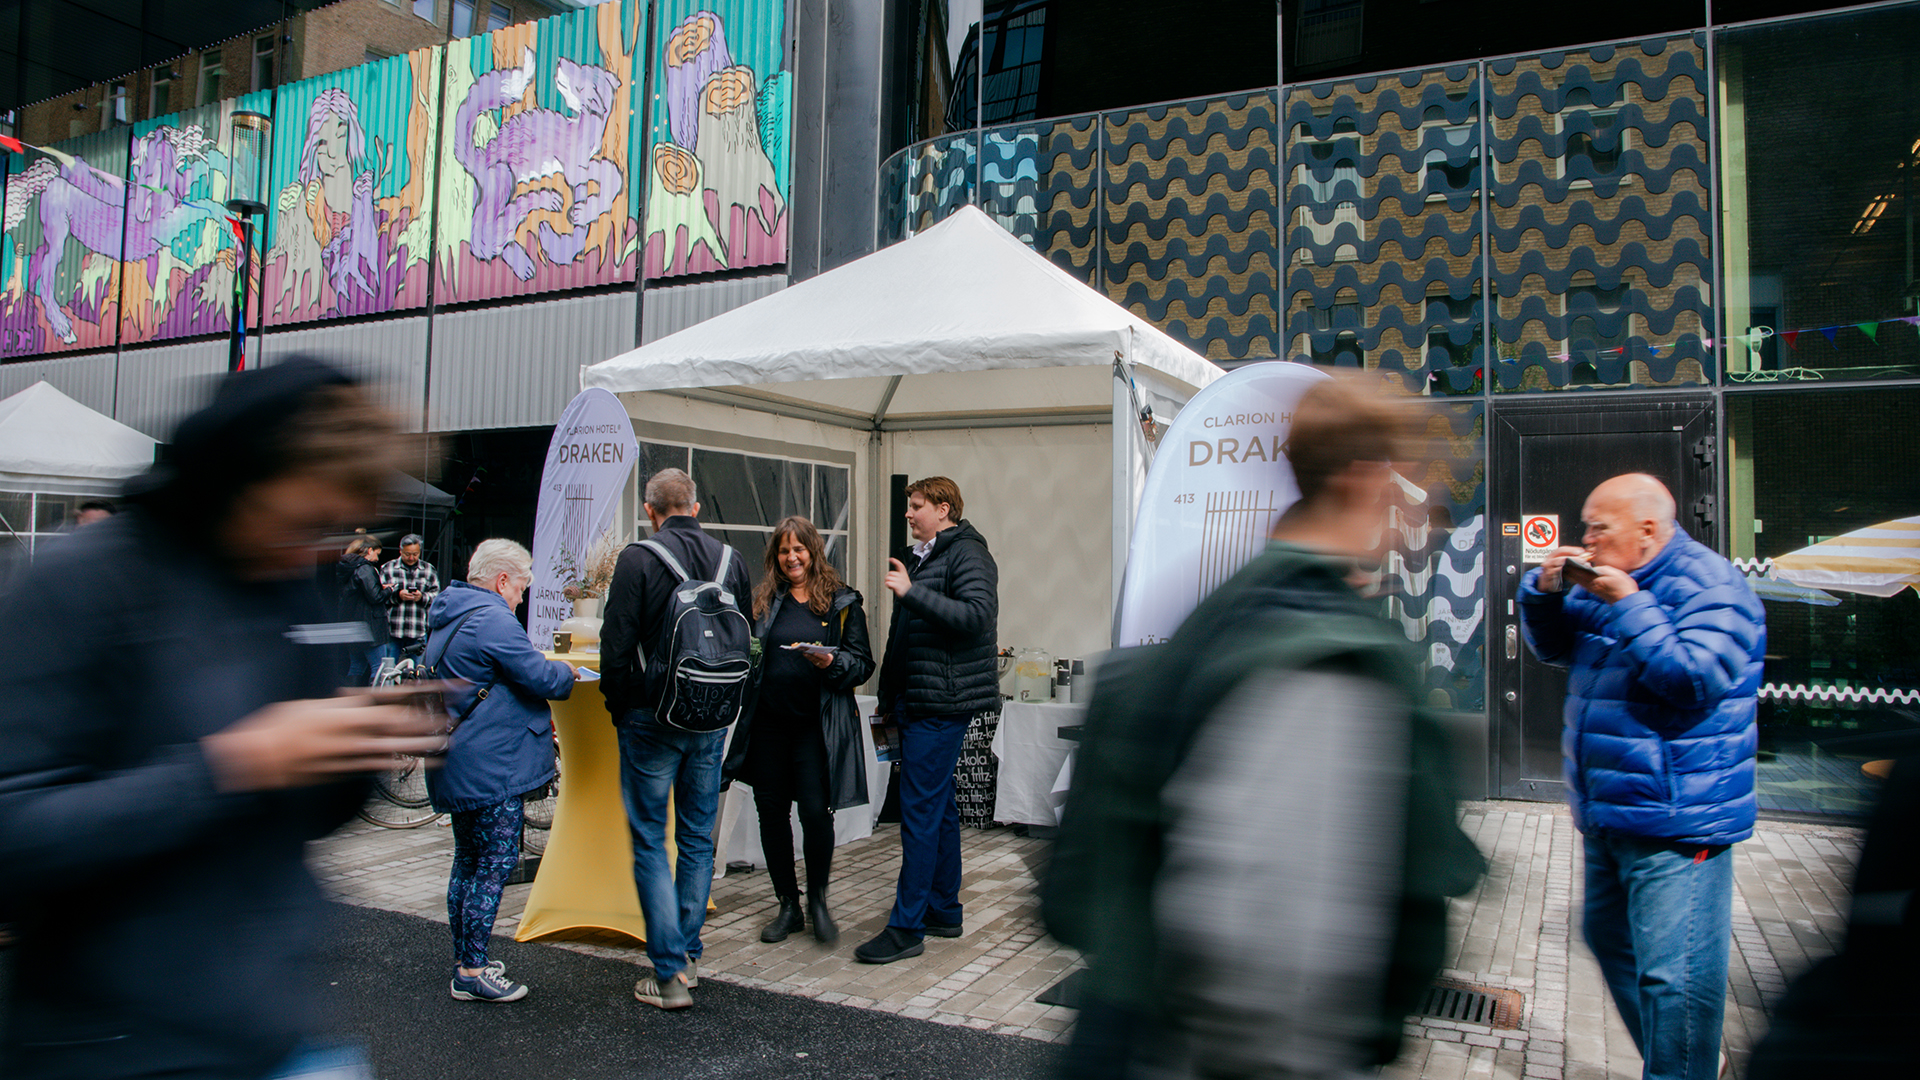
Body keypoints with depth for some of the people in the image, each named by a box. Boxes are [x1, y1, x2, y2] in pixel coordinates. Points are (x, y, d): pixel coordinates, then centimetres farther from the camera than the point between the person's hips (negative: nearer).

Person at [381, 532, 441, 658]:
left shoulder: (429, 570, 12)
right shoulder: (387, 569, 10)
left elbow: (436, 595, 6)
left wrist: (422, 597, -14)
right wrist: (398, 595, -14)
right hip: (393, 630, 0)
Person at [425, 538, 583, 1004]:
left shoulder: (450, 619, 17)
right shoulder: (492, 619, -17)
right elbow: (539, 677, -18)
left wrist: (534, 719, 23)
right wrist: (566, 673, 4)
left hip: (456, 765, 11)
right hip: (487, 765, -11)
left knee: (469, 858, 18)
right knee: (498, 860, -4)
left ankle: (464, 959, 27)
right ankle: (472, 973, 1)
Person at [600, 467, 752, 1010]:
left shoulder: (638, 559, -11)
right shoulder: (731, 559, 4)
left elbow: (616, 644, -11)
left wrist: (619, 708, 4)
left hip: (651, 719, -4)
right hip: (712, 722, 5)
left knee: (650, 841, 3)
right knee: (699, 839, 15)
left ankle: (670, 972, 3)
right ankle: (688, 955, 24)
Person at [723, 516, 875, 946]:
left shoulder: (842, 602, 3)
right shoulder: (762, 600, 10)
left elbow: (864, 664, 1)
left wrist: (832, 662, -17)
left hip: (817, 726, -3)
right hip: (768, 724, 3)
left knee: (815, 811, -8)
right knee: (772, 813, 7)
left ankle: (817, 899, 17)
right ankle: (788, 906, 24)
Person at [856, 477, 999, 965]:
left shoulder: (967, 554, -9)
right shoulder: (921, 556, 20)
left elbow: (977, 615, -24)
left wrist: (912, 591, -25)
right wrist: (891, 698, 22)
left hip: (941, 703, -10)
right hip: (917, 701, 10)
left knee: (920, 810, -8)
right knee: (939, 807, 15)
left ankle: (907, 927, -3)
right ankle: (943, 911, 24)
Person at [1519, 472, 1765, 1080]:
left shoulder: (1709, 584, -14)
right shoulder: (1610, 580, 11)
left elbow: (1698, 678, -25)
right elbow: (1553, 647, 17)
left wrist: (1629, 606, -26)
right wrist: (1545, 591, -1)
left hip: (1674, 823, -9)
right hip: (1607, 814, 9)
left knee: (1673, 972, -6)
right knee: (1611, 942, 22)